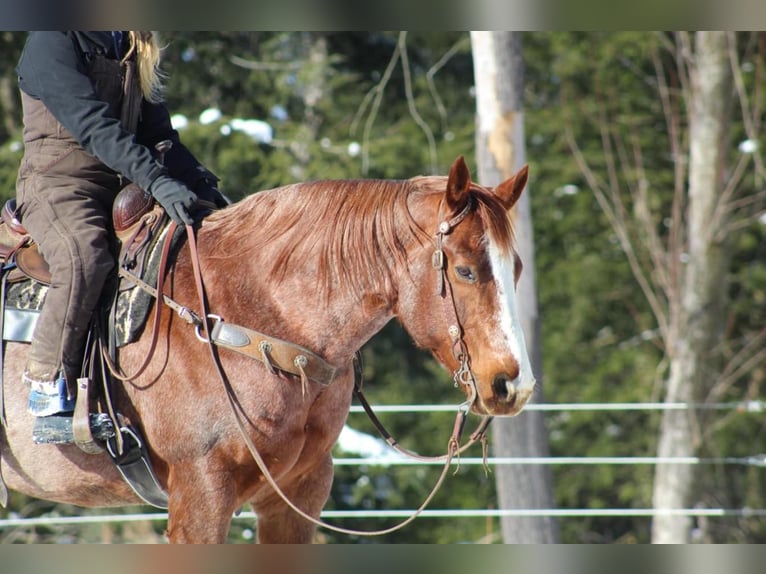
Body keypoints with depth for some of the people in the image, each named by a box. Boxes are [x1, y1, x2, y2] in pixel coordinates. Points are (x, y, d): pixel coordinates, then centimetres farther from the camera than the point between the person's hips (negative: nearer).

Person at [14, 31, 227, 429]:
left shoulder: (135, 51, 17)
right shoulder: (52, 41, -8)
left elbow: (156, 130, 15)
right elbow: (92, 126, -19)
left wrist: (201, 183, -1)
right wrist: (157, 180, -29)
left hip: (122, 188, 8)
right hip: (56, 184, -8)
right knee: (85, 256, -35)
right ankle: (48, 384, -28)